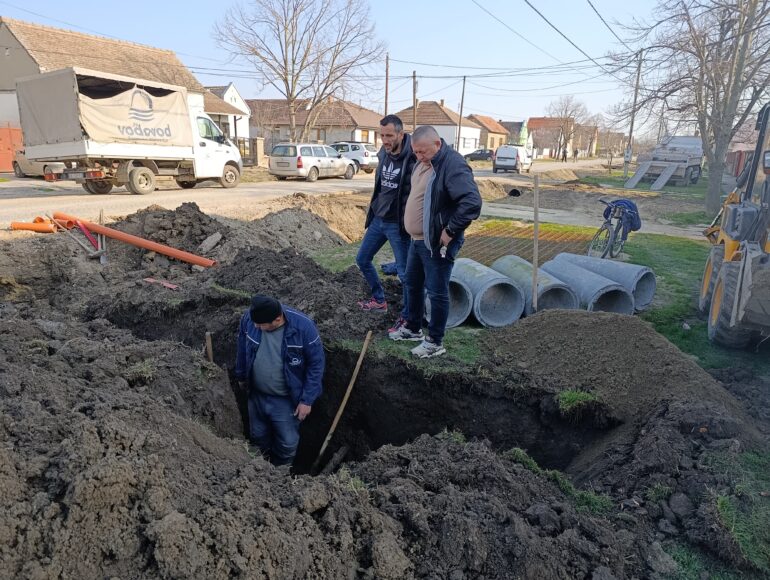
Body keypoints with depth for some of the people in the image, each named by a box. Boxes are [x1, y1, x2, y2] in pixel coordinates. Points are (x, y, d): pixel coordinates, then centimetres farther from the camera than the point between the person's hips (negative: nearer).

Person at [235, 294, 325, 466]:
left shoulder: (304, 327, -30)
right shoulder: (248, 318, -20)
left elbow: (316, 364, -18)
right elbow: (242, 349, 1)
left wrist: (307, 400, -16)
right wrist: (241, 376, 14)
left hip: (286, 400, -3)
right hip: (256, 394, 4)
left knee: (287, 443, 14)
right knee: (258, 435, 25)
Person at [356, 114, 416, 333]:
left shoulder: (412, 159, -19)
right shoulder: (383, 154, 5)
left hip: (397, 224, -8)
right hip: (378, 219, 8)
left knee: (404, 272, 0)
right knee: (362, 259, 18)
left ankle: (407, 317, 17)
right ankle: (379, 300, 36)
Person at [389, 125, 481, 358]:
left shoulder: (453, 165, -21)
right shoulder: (422, 162, 7)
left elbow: (472, 203, -30)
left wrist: (450, 231, -23)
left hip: (437, 244, -9)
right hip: (417, 239, 10)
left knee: (436, 292, 2)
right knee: (413, 284, 21)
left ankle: (435, 341, 17)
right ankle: (413, 328, 39)